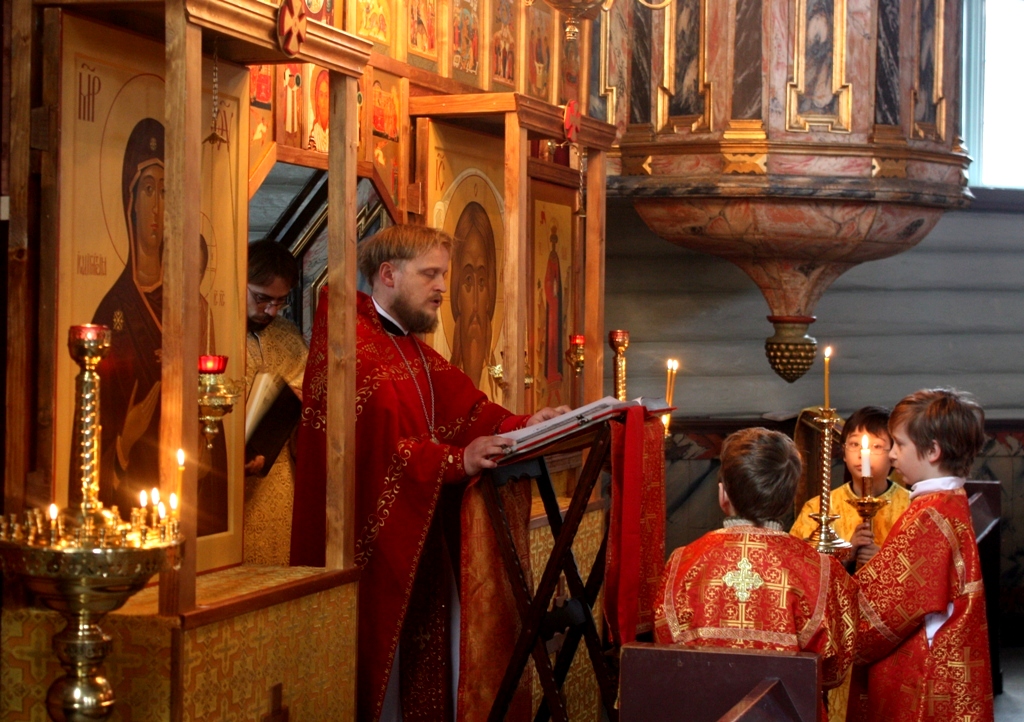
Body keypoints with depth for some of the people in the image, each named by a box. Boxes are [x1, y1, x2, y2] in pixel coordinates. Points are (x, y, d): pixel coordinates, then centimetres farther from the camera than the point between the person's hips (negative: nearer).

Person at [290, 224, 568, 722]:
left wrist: (519, 425, -7)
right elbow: (372, 442, -24)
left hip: (420, 538, 8)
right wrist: (456, 461, -29)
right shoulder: (349, 344, -12)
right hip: (373, 541, -8)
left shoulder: (412, 349, 20)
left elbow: (462, 408, 9)